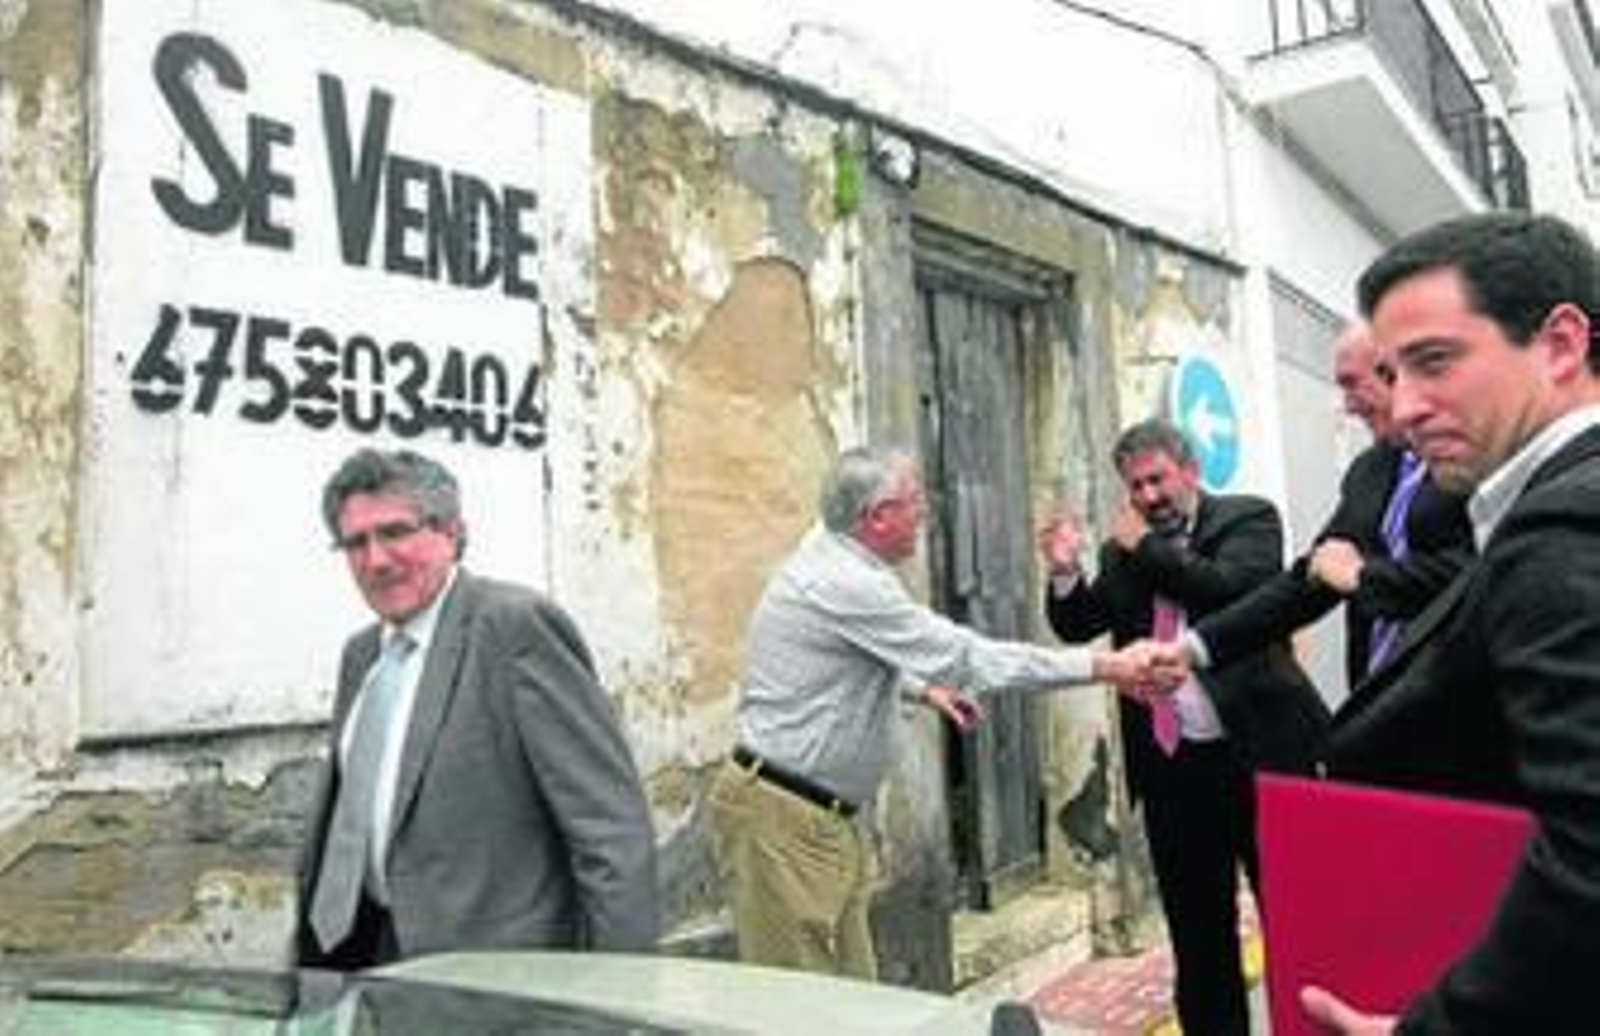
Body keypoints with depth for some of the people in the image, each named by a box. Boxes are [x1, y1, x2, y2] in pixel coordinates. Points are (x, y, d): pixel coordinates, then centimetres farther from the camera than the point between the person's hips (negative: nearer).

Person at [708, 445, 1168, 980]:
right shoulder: (845, 584, -22)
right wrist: (1100, 666, -16)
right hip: (782, 815, -10)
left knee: (852, 988, 13)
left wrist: (922, 687, 14)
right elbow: (971, 657, -22)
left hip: (826, 814, 10)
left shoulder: (832, 561, 8)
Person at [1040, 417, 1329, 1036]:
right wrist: (1066, 573, -10)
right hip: (1170, 765, 4)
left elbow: (1229, 589, -20)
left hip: (1257, 751, -4)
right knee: (1196, 927, 15)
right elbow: (1078, 626, 8)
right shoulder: (1124, 551, 11)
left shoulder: (1248, 518, -2)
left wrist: (1147, 546, -11)